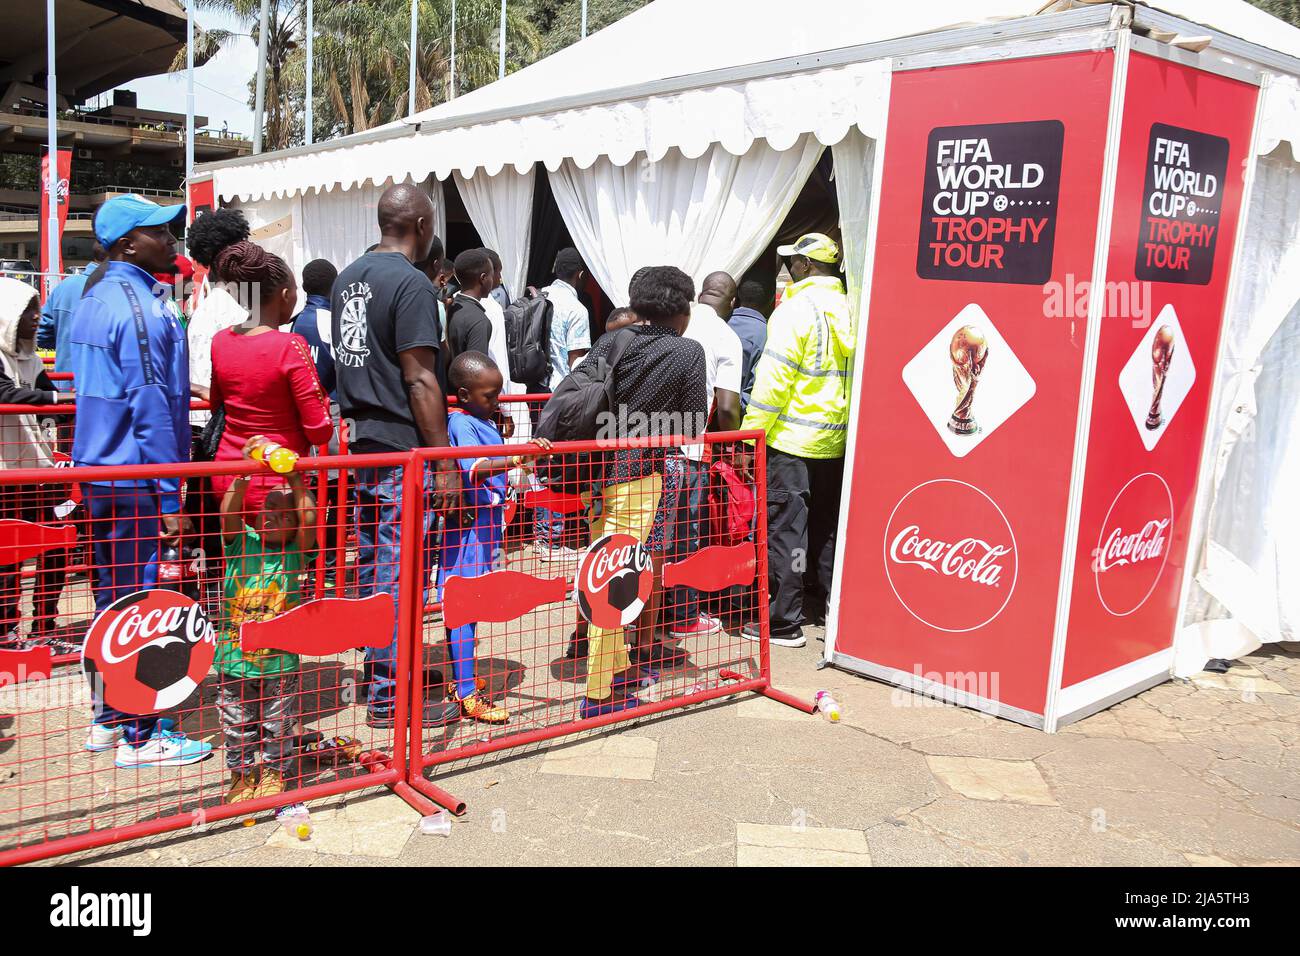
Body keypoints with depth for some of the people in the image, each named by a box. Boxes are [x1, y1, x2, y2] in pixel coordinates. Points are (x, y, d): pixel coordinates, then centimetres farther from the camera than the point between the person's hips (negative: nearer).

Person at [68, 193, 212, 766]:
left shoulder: (96, 297, 14)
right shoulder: (140, 307, -17)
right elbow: (151, 408, -20)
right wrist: (169, 499, -17)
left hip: (98, 471, 10)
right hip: (135, 479, -10)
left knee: (112, 593, 17)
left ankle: (108, 718, 27)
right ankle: (138, 735, 7)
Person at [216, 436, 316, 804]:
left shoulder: (295, 553, -4)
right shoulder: (240, 543, -1)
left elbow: (309, 519, -21)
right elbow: (228, 512, -18)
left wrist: (296, 483, -27)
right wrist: (245, 471, -29)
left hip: (279, 662, -1)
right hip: (234, 660, 1)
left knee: (279, 724, 12)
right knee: (237, 725, 13)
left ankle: (274, 773, 30)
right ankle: (242, 774, 30)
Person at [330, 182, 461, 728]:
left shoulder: (347, 278, 14)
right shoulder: (411, 283, -14)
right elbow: (419, 380, -18)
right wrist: (444, 462, -16)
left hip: (361, 442, 9)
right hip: (404, 450, -9)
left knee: (370, 565, 16)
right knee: (398, 572, -3)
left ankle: (374, 668, 27)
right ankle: (389, 696, 4)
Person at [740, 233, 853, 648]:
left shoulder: (797, 308, -13)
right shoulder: (848, 309, 9)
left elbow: (774, 378, -17)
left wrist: (750, 437, -12)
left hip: (792, 437, -7)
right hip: (836, 441, 7)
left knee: (783, 528, -1)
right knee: (827, 528, 16)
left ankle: (784, 622, 4)